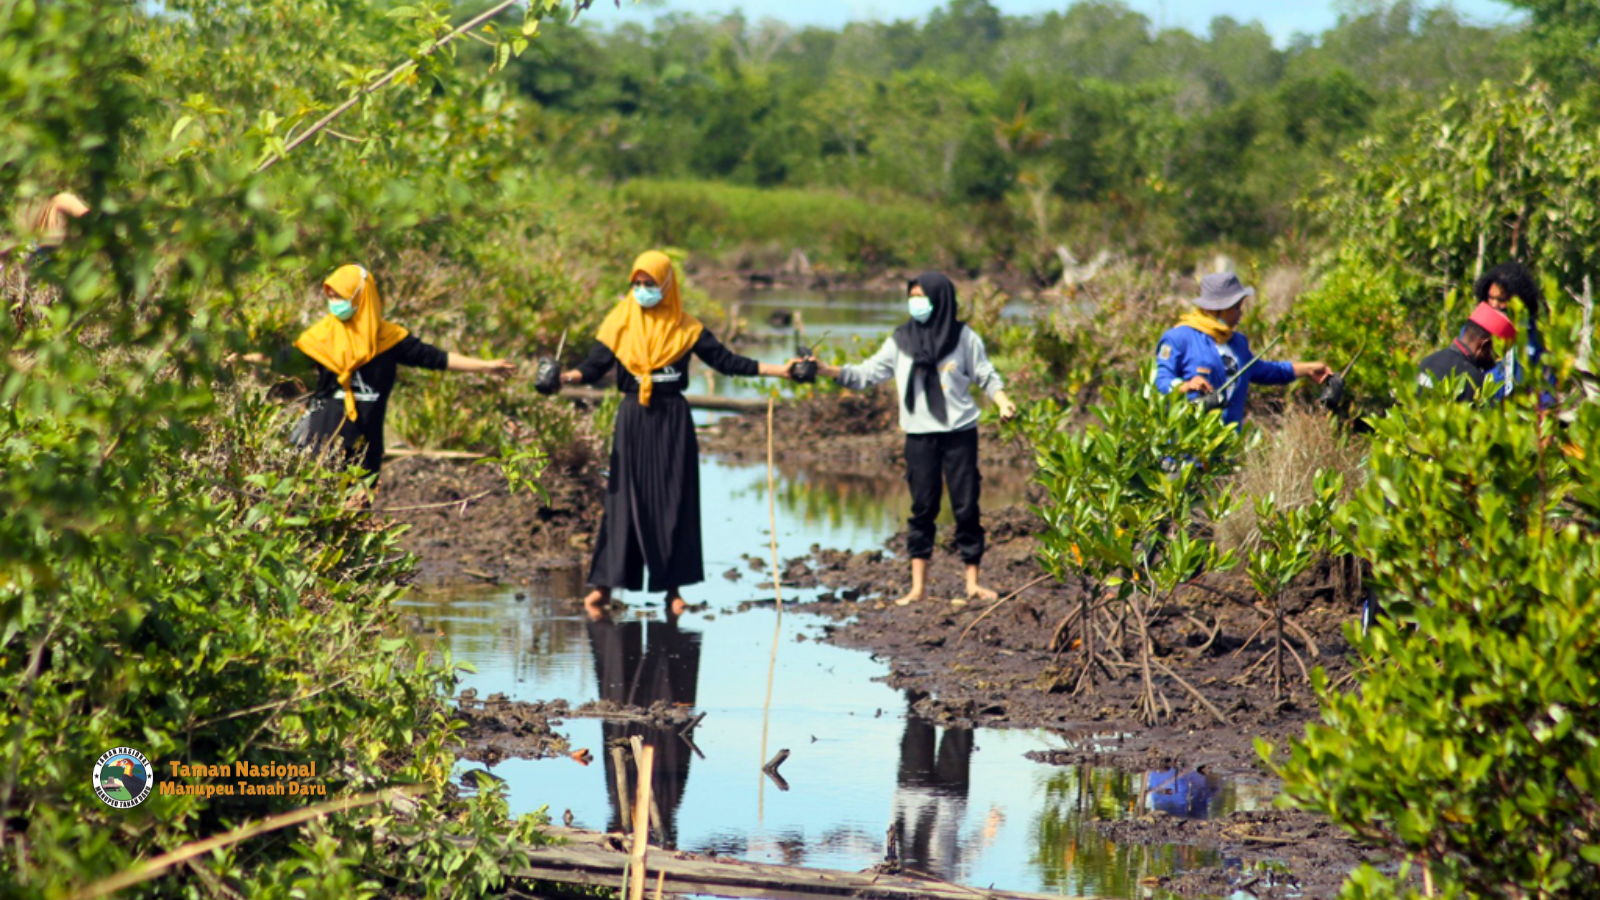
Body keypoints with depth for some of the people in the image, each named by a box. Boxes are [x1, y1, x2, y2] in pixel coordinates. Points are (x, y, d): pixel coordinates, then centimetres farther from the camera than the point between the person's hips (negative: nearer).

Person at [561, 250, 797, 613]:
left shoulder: (685, 328, 4)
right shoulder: (621, 322, 3)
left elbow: (725, 360, 2)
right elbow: (594, 366, -4)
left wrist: (779, 370, -5)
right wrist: (565, 377, -25)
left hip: (672, 420, 0)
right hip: (634, 418, 0)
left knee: (673, 501, 0)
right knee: (625, 500, -3)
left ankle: (673, 587, 5)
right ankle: (604, 585, -1)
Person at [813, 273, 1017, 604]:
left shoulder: (963, 337, 2)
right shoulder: (901, 340, 7)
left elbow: (986, 375, 7)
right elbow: (868, 374, 7)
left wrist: (1002, 401, -11)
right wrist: (828, 371, -5)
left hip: (960, 433, -1)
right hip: (920, 435, 1)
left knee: (966, 507, 0)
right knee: (922, 508, 2)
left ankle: (973, 582, 9)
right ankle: (918, 587, 5)